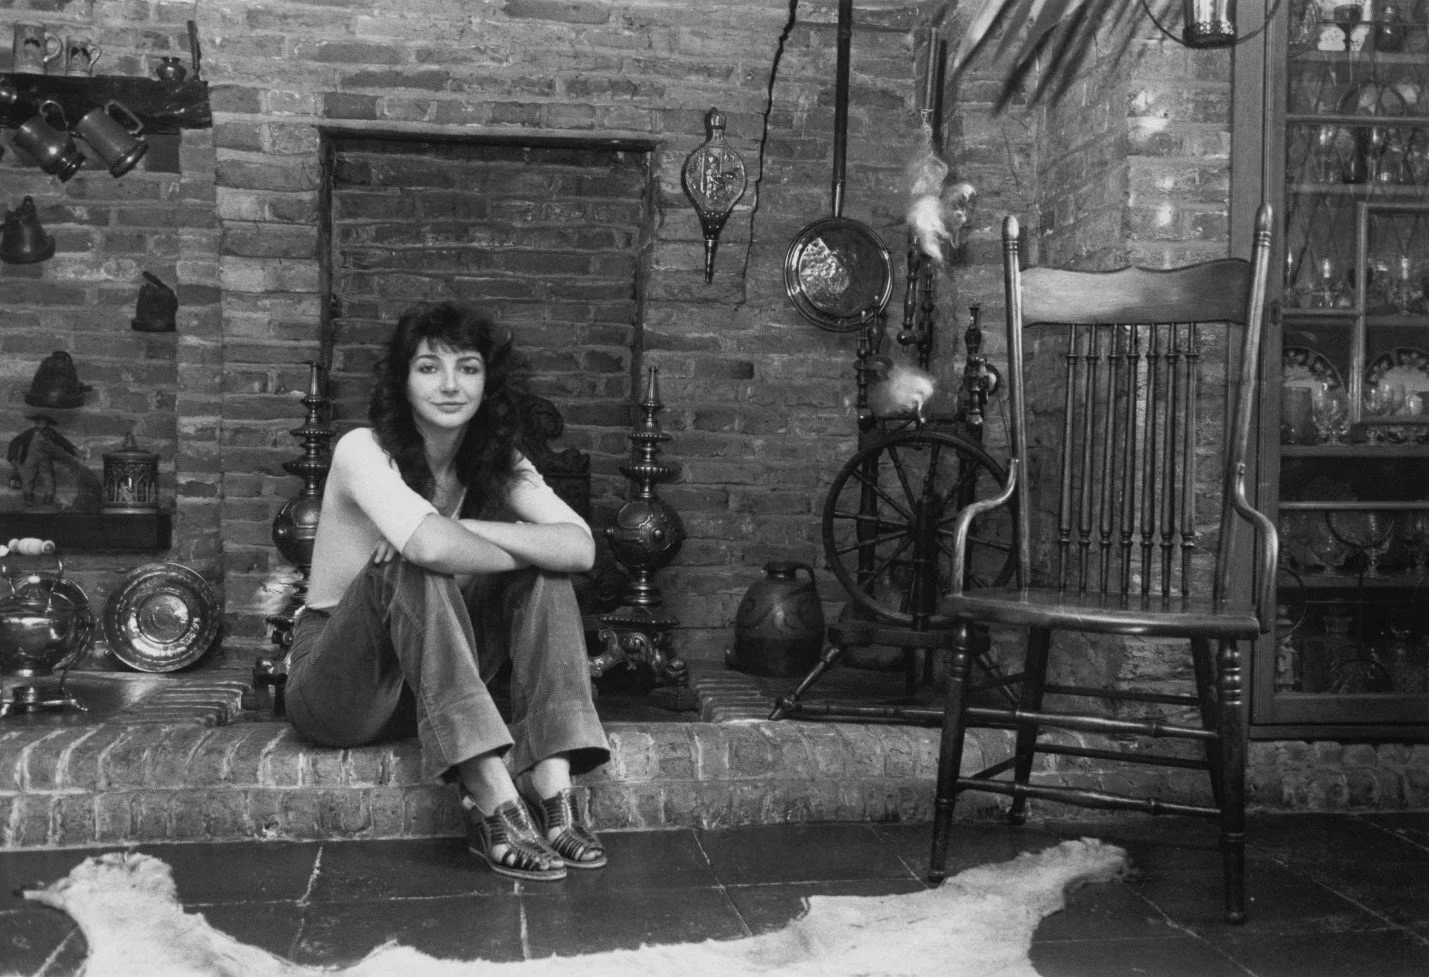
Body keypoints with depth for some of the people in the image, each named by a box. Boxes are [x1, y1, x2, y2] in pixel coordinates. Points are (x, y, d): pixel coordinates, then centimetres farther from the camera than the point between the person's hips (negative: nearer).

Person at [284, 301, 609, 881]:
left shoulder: (498, 463, -2)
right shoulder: (363, 451, -17)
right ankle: (494, 804, -39)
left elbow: (580, 547, -20)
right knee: (411, 568, -33)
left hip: (433, 684, 5)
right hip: (336, 687, -5)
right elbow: (431, 545, -38)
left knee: (543, 572, -15)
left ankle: (552, 790, -28)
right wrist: (524, 555, -21)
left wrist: (468, 532, -29)